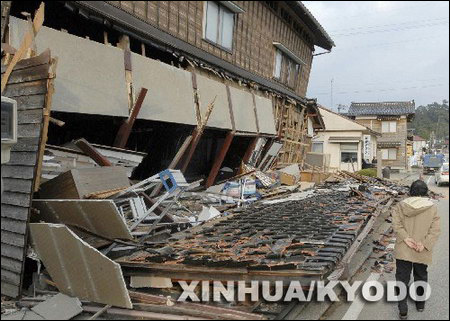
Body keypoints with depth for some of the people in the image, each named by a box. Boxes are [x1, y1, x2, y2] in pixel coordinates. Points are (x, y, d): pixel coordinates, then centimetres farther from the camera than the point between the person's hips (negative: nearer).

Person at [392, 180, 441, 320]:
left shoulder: (401, 206, -4)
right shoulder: (433, 208, -4)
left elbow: (396, 224, -15)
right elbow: (435, 230, -11)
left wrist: (405, 238, -18)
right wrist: (424, 244, -15)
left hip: (403, 250, -1)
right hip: (422, 252, 1)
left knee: (402, 278, 7)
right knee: (421, 277, 22)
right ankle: (420, 304, 39)